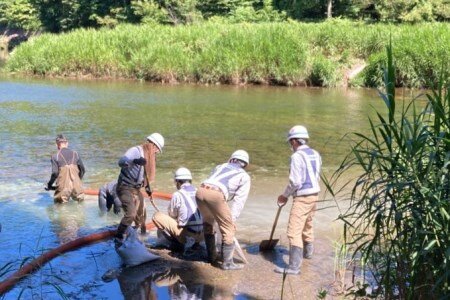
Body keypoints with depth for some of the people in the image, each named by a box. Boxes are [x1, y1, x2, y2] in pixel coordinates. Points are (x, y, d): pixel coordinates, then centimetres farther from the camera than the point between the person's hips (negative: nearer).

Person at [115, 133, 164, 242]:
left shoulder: (148, 155, 8)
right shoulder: (135, 151, -20)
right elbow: (121, 161, -38)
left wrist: (147, 187, 19)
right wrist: (134, 161, -52)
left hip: (136, 188, 9)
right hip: (125, 187, -9)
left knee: (141, 213, 20)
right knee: (130, 214, -21)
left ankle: (142, 233, 40)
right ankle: (118, 237, -10)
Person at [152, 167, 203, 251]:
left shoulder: (177, 195, -5)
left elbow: (172, 215, 7)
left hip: (187, 232, -5)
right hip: (202, 235, 5)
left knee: (157, 216, 4)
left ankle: (178, 243, 1)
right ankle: (197, 242, 16)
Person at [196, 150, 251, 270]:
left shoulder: (220, 167, 34)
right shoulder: (244, 176, 23)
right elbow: (239, 200, 13)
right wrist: (232, 219, 12)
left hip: (200, 191, 5)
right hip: (216, 195, -5)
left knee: (208, 222, 27)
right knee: (228, 228, 10)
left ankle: (212, 256, 35)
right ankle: (227, 262, 11)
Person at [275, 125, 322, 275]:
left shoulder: (297, 156, -16)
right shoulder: (315, 154, 7)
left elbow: (295, 182, -20)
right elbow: (316, 176, 11)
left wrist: (285, 195, -3)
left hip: (302, 198, -9)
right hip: (314, 194, 9)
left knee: (294, 231, -8)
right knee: (307, 225, 28)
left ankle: (294, 266, -10)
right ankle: (308, 251, 49)